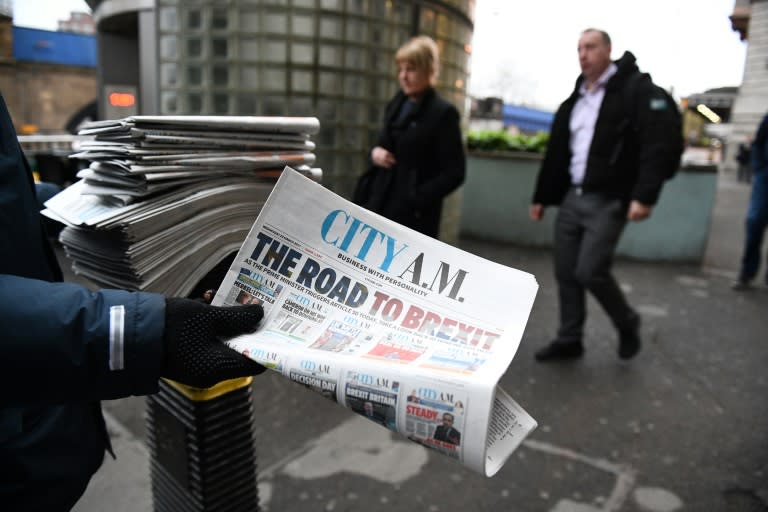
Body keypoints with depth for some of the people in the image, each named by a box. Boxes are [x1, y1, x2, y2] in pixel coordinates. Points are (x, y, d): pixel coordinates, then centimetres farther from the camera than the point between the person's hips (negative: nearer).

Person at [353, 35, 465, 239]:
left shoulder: (443, 113, -8)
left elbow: (454, 173, -11)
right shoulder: (395, 105, 13)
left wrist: (416, 200, -18)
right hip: (379, 205, 7)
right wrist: (375, 152, -1)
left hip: (412, 215, -6)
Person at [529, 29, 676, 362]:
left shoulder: (636, 90, -5)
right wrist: (541, 197, 18)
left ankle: (627, 323, 17)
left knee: (590, 271, -12)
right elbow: (555, 153, 18)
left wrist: (645, 196, -23)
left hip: (608, 201, -7)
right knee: (565, 273, 7)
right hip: (571, 197, 7)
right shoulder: (573, 101, 16)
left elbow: (655, 146, -14)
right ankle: (569, 341, 21)